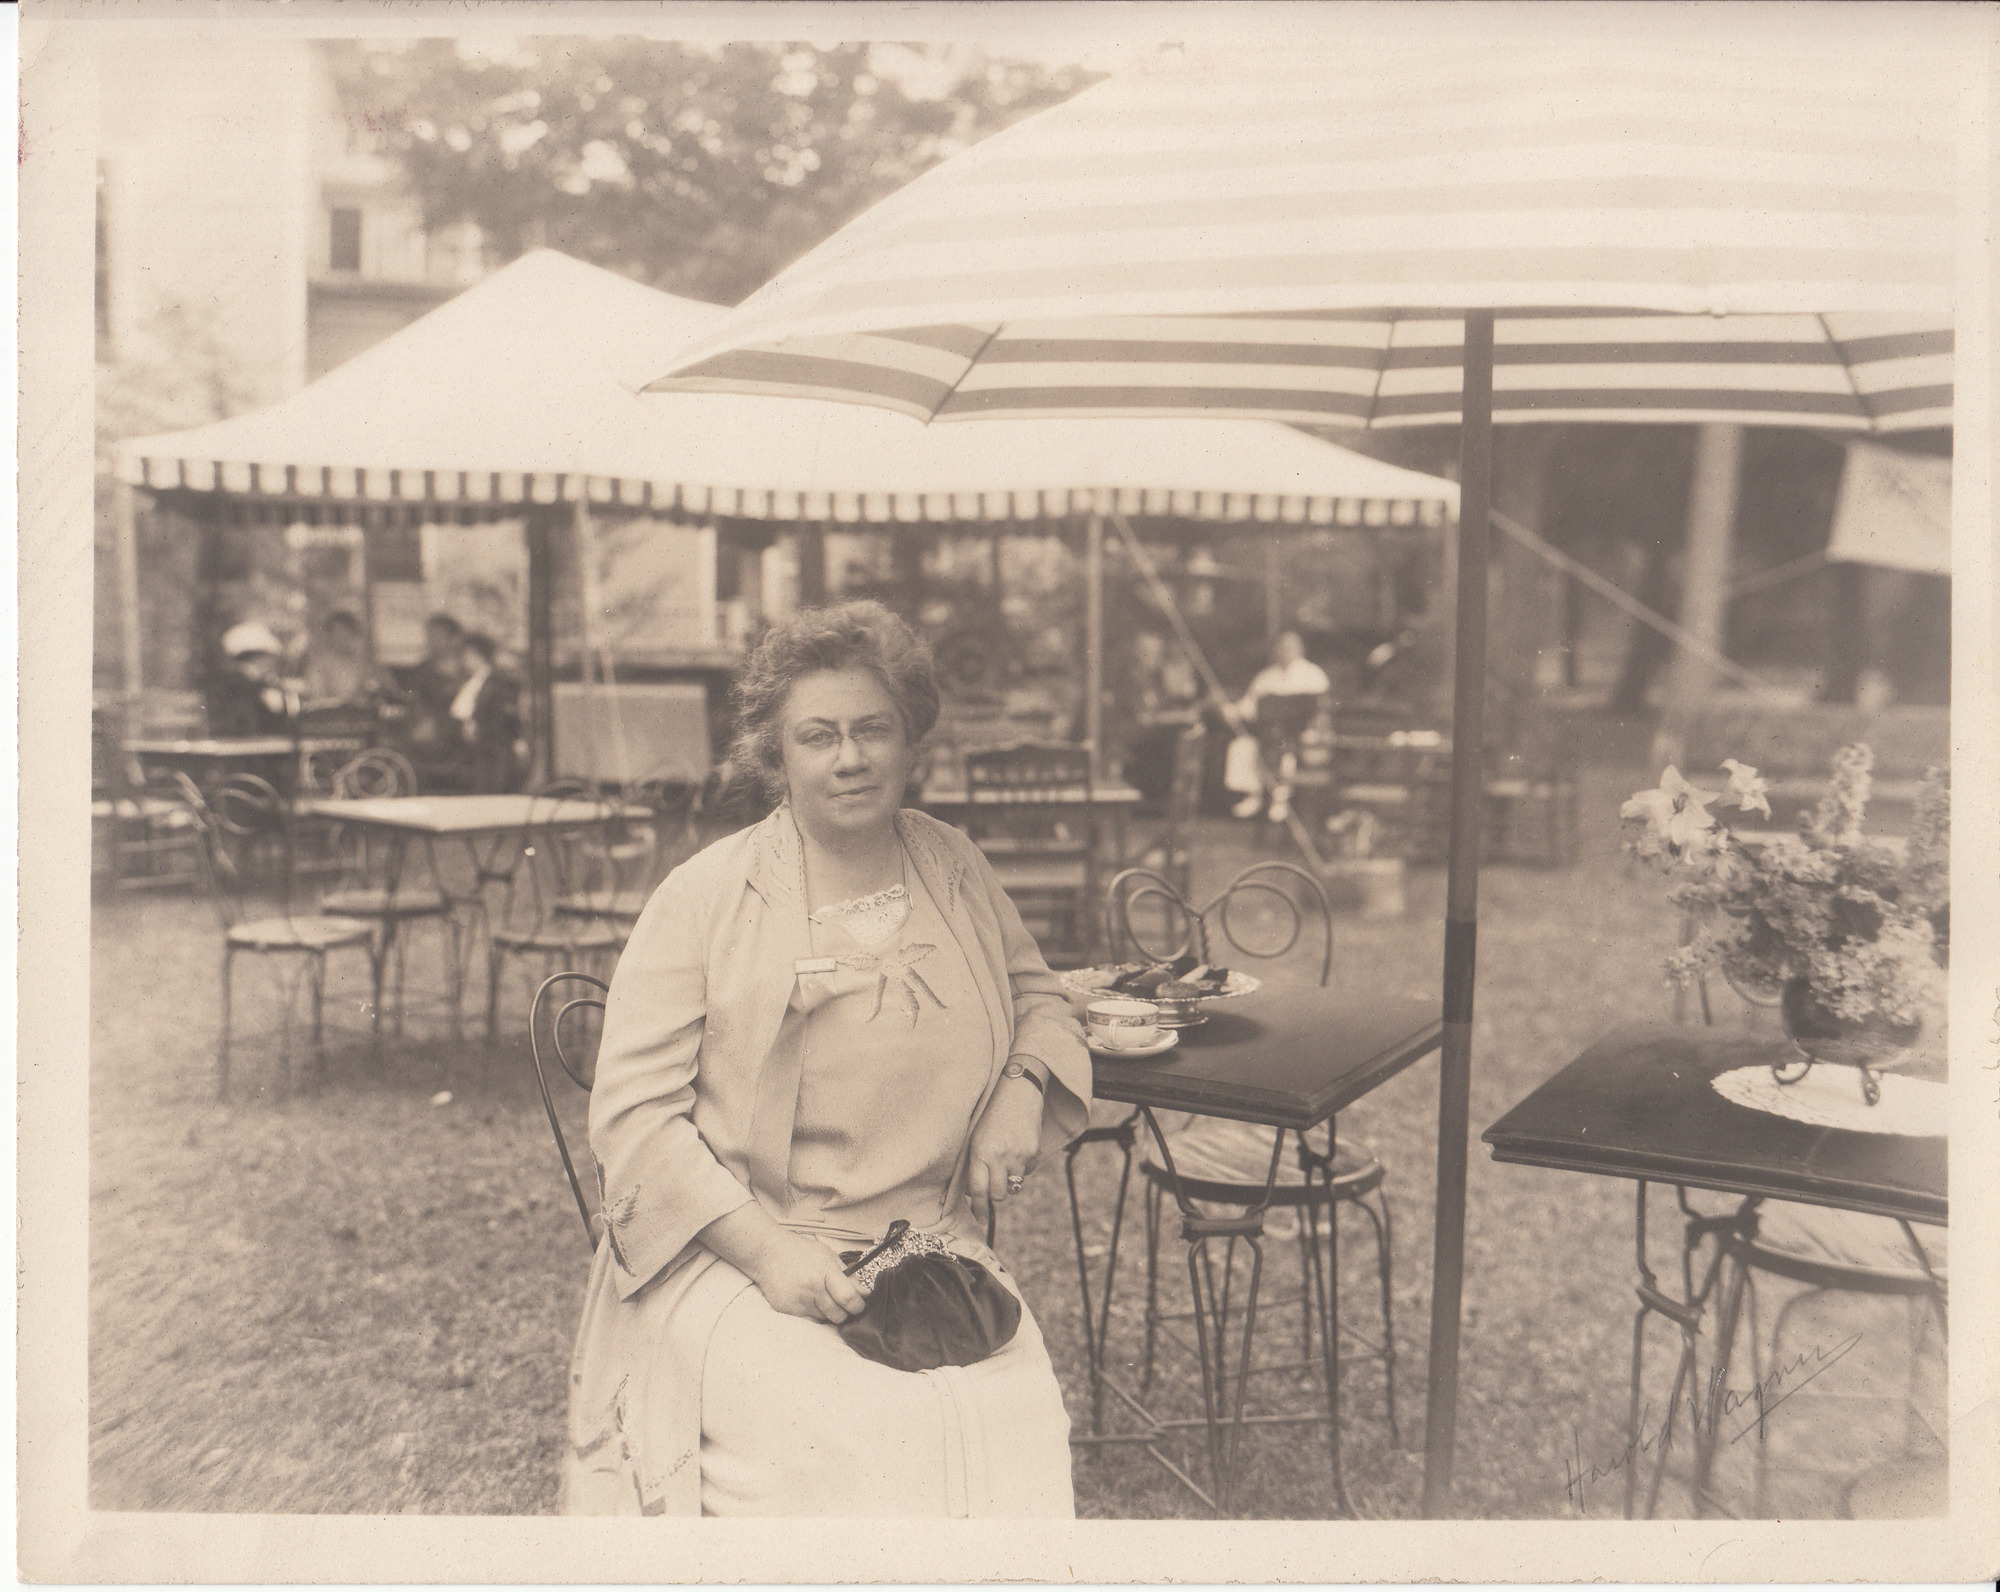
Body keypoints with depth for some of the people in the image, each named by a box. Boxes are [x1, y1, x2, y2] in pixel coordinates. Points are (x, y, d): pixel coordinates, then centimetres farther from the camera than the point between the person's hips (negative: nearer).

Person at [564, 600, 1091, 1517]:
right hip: (733, 1257, -3)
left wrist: (1024, 1088, 4)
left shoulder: (957, 871, 11)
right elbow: (632, 1114, -5)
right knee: (841, 1438, -29)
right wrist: (765, 1247, -17)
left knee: (1014, 1425, -23)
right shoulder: (703, 898, -3)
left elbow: (1037, 996, 28)